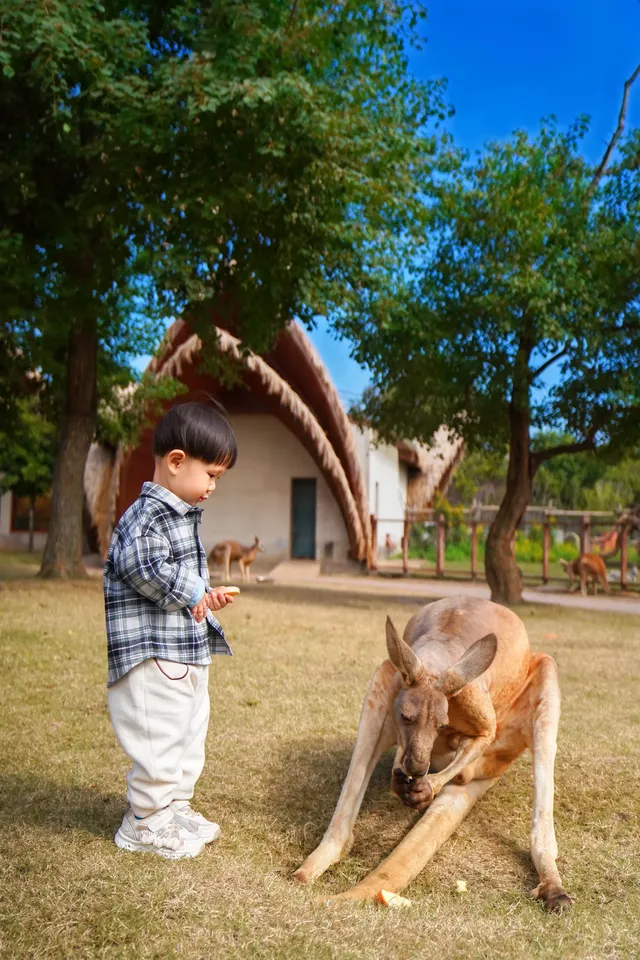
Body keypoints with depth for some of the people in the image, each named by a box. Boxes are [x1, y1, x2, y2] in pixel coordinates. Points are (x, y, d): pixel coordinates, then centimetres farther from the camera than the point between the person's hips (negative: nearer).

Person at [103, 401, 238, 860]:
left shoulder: (184, 515, 15)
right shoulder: (148, 514, -17)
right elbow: (140, 565, -32)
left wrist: (205, 597, 6)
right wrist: (191, 593, -21)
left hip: (190, 651, 10)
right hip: (155, 654, -10)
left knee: (190, 735, 19)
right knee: (159, 739, -1)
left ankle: (175, 806, 34)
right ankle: (145, 823, 15)